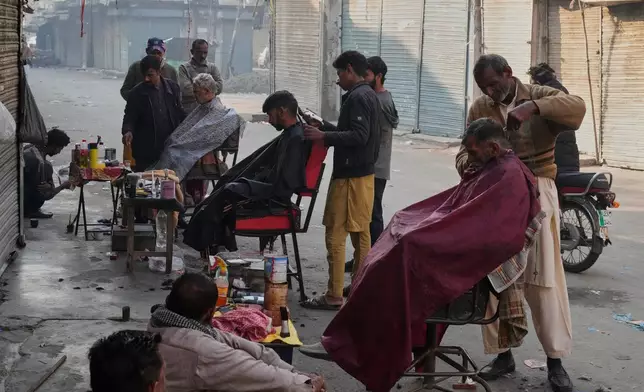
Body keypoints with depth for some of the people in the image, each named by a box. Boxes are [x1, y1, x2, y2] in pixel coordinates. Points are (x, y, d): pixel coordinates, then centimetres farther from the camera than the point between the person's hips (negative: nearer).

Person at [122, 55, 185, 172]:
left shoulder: (172, 88, 8)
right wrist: (128, 131, -20)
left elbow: (179, 114, 14)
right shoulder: (137, 92, 0)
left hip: (170, 149, 2)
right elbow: (129, 117, 0)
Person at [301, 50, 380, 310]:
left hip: (350, 176, -10)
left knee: (335, 235, -6)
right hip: (365, 172, 10)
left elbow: (359, 136, -24)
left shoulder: (357, 98, -16)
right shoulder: (369, 95, 15)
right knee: (361, 233, 13)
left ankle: (334, 296, -4)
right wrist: (324, 127, 17)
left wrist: (324, 137, -24)